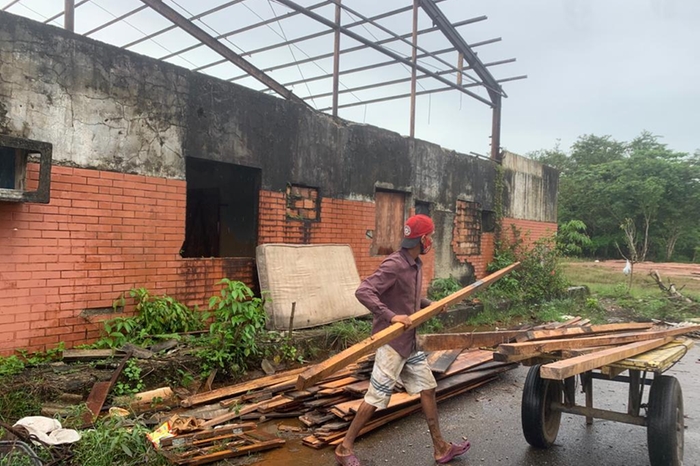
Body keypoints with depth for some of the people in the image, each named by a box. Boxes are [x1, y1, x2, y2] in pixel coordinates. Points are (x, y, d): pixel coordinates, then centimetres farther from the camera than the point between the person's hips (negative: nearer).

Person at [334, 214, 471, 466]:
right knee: (376, 397, -1)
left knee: (428, 388, 15)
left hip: (411, 341, 9)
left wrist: (431, 305, 10)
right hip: (392, 342, -9)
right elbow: (363, 292, -30)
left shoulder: (416, 264, 8)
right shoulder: (394, 265, -21)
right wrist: (391, 316, -36)